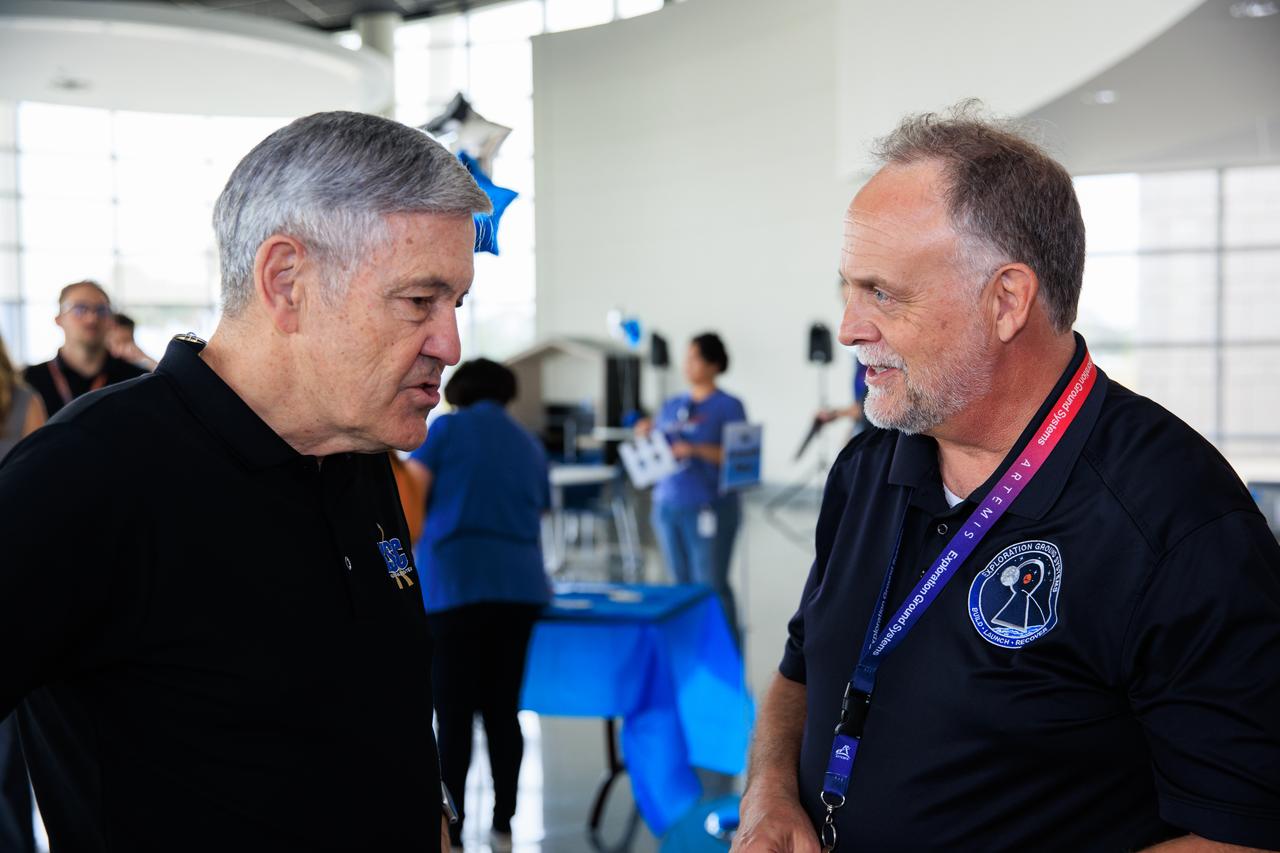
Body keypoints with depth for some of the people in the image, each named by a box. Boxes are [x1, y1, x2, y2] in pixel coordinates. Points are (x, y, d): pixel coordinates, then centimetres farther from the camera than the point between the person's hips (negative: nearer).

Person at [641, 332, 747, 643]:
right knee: (683, 584, 8)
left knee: (712, 585, -7)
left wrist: (697, 450, -19)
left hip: (709, 506, -5)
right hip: (668, 504, 6)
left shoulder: (728, 406, -1)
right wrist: (647, 437, -1)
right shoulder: (672, 405, 15)